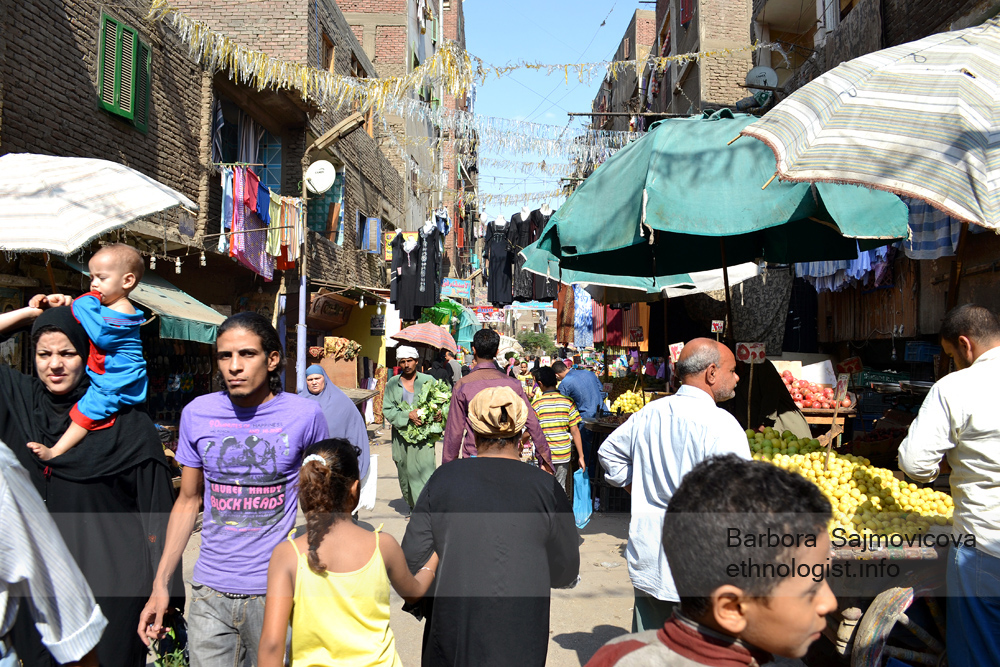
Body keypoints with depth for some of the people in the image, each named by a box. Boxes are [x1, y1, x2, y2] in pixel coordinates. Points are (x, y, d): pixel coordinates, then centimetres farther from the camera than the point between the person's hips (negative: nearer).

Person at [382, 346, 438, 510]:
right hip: (402, 436, 3)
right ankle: (413, 507, 26)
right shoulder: (392, 383, 7)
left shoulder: (428, 380, 3)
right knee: (405, 474, 10)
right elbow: (387, 410, 2)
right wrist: (407, 415, -13)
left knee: (425, 471, -13)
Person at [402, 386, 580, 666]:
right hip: (519, 642, 0)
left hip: (453, 634, 1)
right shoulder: (546, 487, -8)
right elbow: (566, 572, -1)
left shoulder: (444, 478, -7)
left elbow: (413, 558, -2)